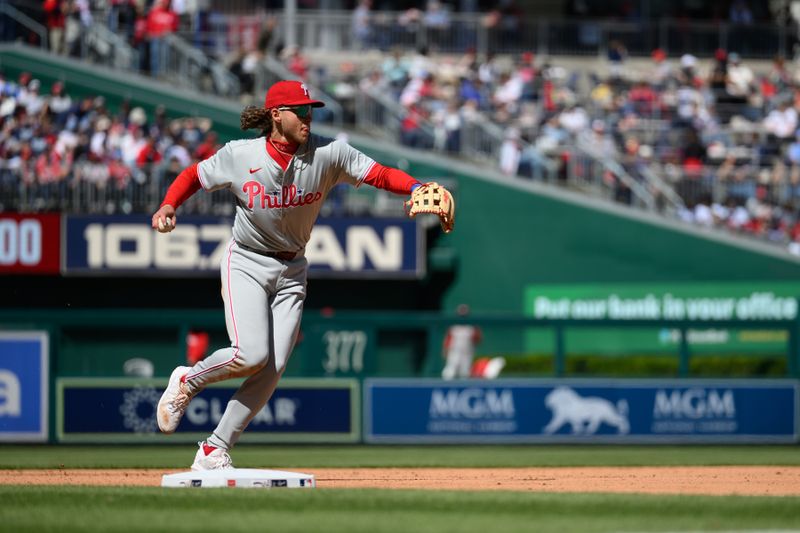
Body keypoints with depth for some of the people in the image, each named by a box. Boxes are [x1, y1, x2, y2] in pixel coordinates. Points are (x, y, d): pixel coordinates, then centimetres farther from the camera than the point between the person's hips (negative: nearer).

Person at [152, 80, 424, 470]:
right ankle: (187, 381, 9)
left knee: (272, 370, -7)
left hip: (291, 272, 3)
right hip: (246, 265, -3)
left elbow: (379, 174, -14)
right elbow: (194, 176, 2)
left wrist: (418, 189, -31)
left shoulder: (328, 154, -9)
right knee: (251, 355, -22)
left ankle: (214, 451, 3)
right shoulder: (239, 156, -11)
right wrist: (168, 206, -16)